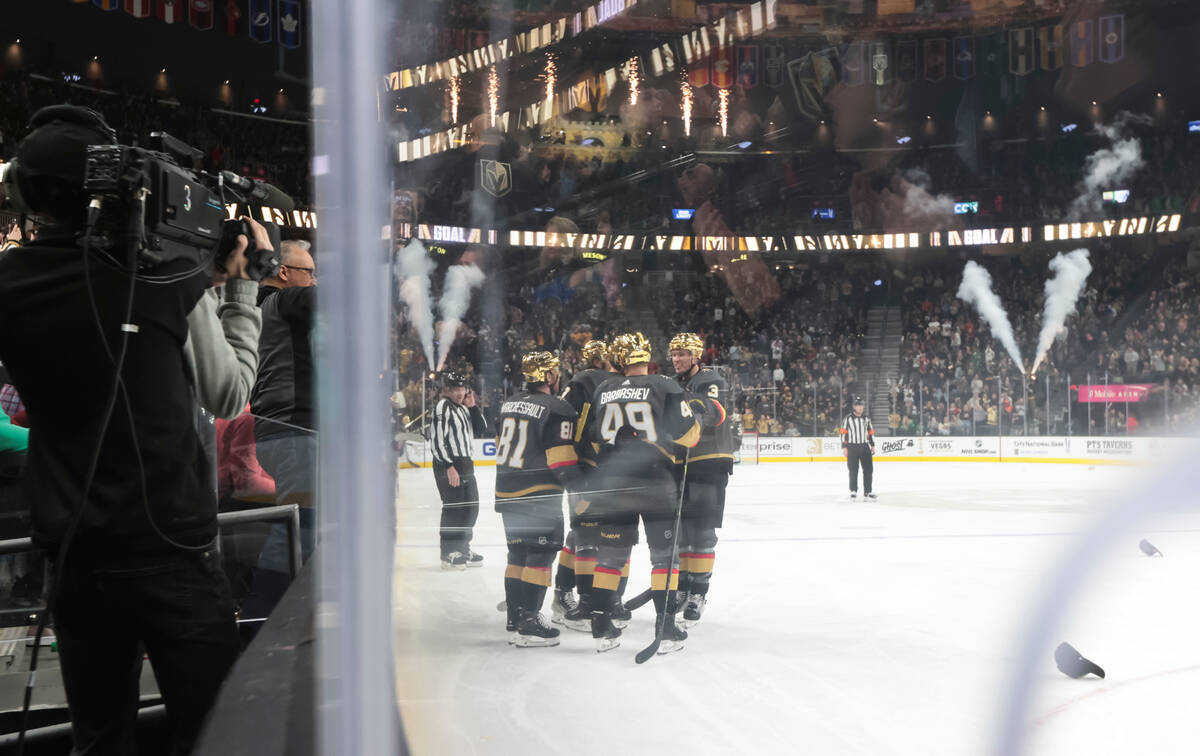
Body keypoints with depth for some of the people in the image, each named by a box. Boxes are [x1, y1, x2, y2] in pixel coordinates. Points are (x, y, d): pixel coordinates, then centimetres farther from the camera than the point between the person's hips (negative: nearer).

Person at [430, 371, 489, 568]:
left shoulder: (463, 408, 16)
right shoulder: (442, 407, -12)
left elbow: (481, 429, 13)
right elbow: (437, 439, -19)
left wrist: (472, 407, 2)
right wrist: (449, 467, -23)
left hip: (465, 463, 9)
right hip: (447, 465, -9)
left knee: (471, 507, 13)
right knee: (453, 507, -8)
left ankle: (463, 549, 24)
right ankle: (449, 554, -1)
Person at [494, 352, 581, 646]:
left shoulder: (509, 404, 11)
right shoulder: (557, 409, -13)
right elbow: (563, 459, -16)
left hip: (507, 490, 8)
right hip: (540, 495, -8)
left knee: (518, 552, 16)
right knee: (541, 553, -3)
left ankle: (516, 617, 21)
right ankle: (529, 624, -6)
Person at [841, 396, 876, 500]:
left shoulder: (866, 419, 11)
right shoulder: (848, 418, -4)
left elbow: (871, 432, 16)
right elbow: (843, 433, -6)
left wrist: (872, 445, 11)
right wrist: (844, 447, -11)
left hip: (865, 447, 4)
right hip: (852, 447, -4)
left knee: (868, 469, 1)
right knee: (853, 470, -1)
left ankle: (867, 491, 8)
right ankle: (853, 491, 9)